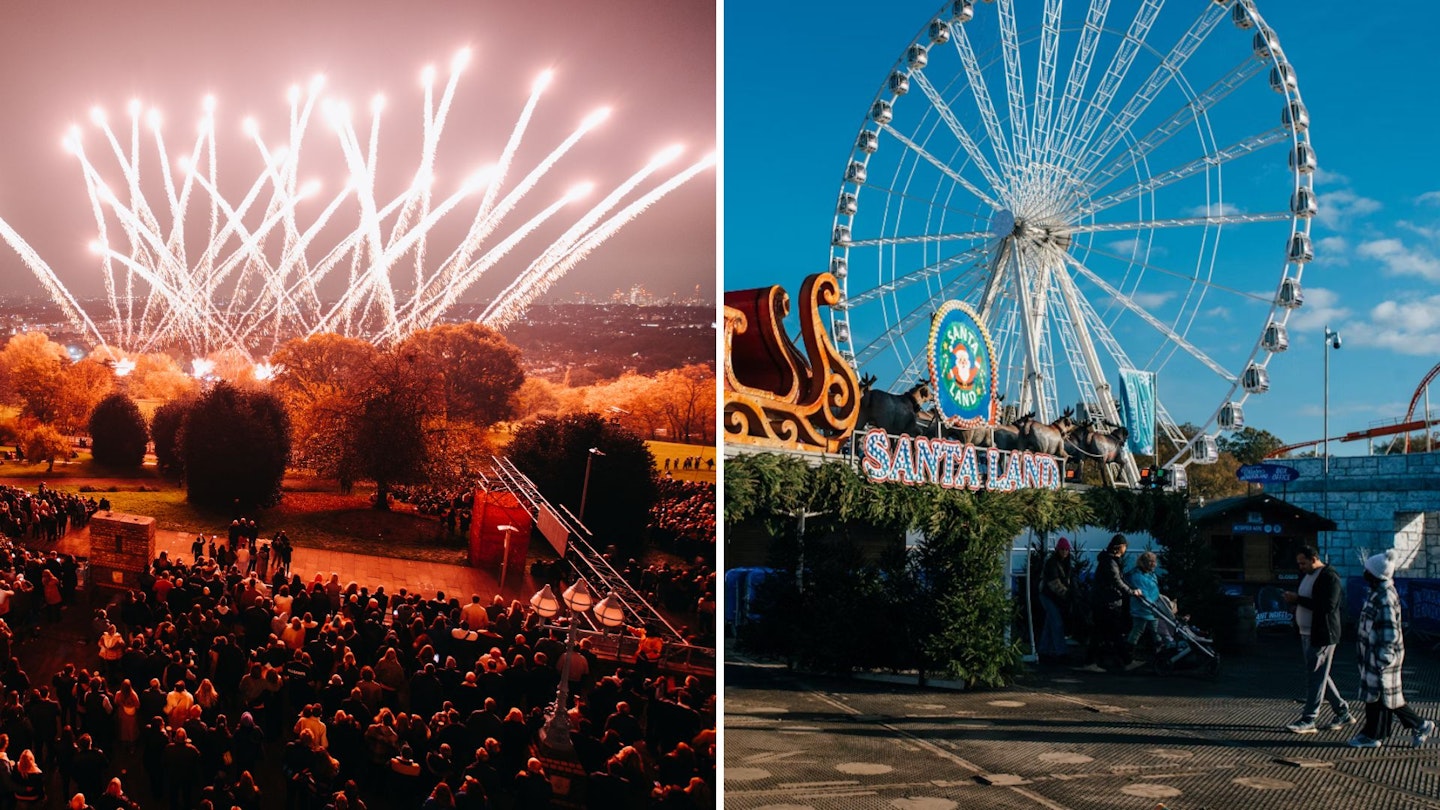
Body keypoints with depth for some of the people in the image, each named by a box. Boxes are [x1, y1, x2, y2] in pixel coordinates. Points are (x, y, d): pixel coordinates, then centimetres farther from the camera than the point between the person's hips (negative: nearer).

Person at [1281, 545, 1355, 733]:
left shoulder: (1329, 577, -14)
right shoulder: (1306, 575, 15)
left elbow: (1328, 606, -24)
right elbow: (1303, 600, 22)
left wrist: (1298, 599, -22)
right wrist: (1292, 599, -1)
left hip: (1322, 635, -10)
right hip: (1306, 634, 10)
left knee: (1316, 676, -6)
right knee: (1318, 675, 14)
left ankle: (1308, 720, -4)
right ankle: (1343, 713, 26)